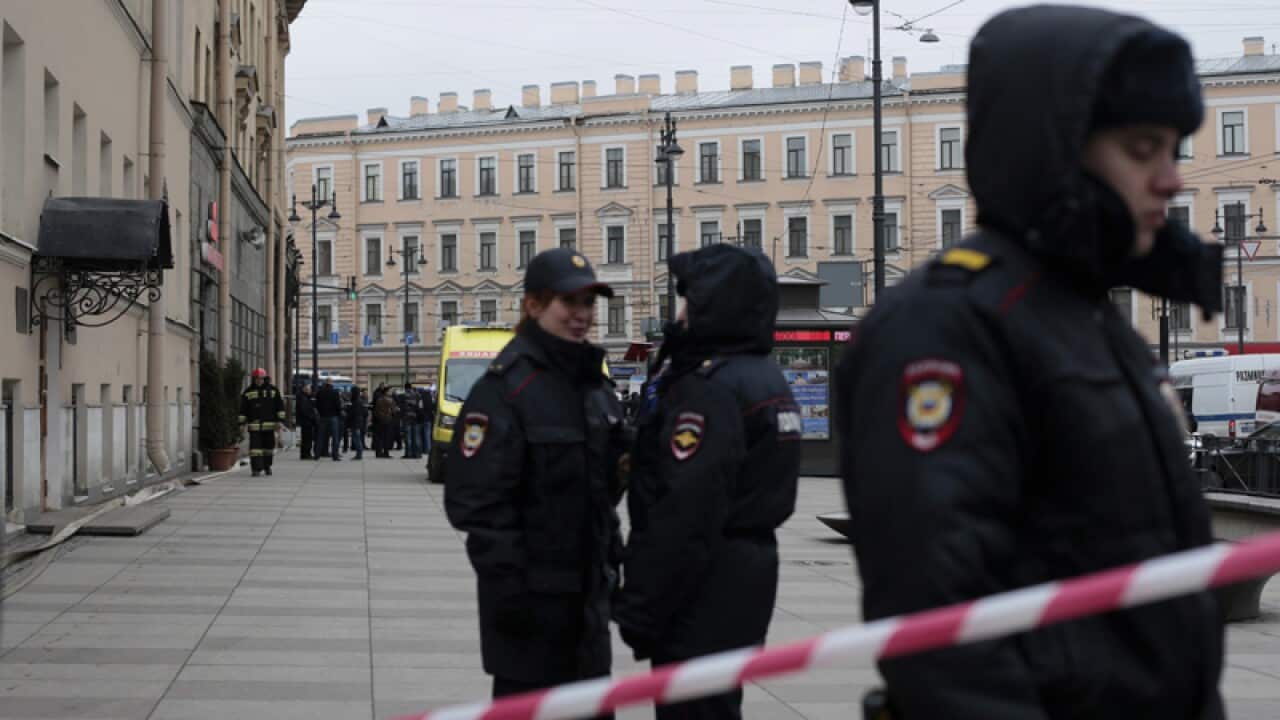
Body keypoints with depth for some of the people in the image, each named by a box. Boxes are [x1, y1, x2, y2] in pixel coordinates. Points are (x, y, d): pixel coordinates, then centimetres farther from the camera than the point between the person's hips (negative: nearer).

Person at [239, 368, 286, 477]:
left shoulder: (273, 390, 5)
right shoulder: (248, 392, 5)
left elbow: (280, 406, 5)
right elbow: (243, 409, 8)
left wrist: (280, 420, -2)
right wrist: (242, 422, 3)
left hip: (269, 424, 1)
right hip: (254, 425, -1)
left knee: (269, 445, 9)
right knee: (255, 446, -9)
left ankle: (267, 466, 27)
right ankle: (256, 469, -8)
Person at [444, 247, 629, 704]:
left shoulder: (595, 386, 12)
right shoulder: (503, 389, -14)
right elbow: (476, 499, -19)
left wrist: (611, 562, 14)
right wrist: (507, 583, -21)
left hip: (588, 588, 8)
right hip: (531, 592, -8)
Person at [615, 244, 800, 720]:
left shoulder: (708, 389, -19)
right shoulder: (766, 378, 13)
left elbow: (684, 517, -24)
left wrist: (640, 611, -20)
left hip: (704, 591, -10)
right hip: (748, 573, 10)